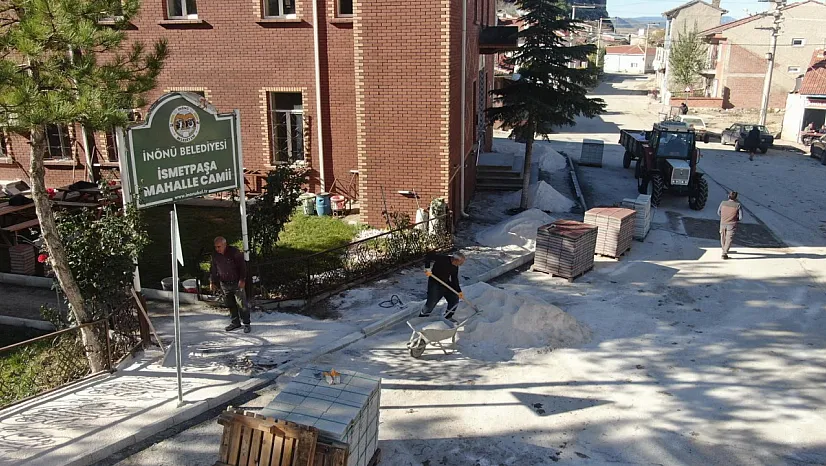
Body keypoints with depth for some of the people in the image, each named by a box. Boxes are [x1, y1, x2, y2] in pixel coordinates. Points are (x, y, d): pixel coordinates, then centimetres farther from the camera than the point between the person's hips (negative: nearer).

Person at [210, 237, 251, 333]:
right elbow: (213, 270, 14)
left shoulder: (234, 252, -12)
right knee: (230, 304, 10)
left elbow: (242, 266, -9)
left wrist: (242, 280, -14)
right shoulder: (215, 255, 2)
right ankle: (235, 322, 22)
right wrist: (213, 282, 11)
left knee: (241, 304, -5)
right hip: (224, 284, 5)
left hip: (237, 283, -5)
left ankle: (246, 323, 3)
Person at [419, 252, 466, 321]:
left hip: (446, 284, 7)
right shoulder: (442, 258, -22)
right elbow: (429, 258, -20)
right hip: (435, 283, -7)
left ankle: (448, 317, 22)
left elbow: (455, 279, 6)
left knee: (454, 299, 5)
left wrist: (459, 291, 1)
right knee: (431, 302, -9)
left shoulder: (455, 267, 0)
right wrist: (427, 268, -30)